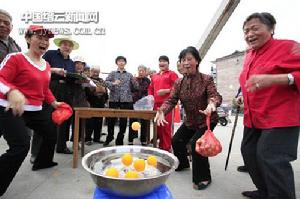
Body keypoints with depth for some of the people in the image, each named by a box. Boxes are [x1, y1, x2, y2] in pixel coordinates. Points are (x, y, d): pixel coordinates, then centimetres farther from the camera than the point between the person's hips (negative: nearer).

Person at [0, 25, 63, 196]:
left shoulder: (46, 66, 11)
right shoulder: (16, 58, -13)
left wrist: (54, 102, 14)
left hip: (36, 110, 9)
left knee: (52, 133, 19)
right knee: (21, 146, -20)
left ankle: (42, 162, 46)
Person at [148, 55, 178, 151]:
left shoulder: (172, 74, 4)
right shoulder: (154, 76, 23)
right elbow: (150, 88, 26)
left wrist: (166, 91, -15)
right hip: (156, 104, 6)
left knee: (166, 127, -8)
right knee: (158, 126, 9)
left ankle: (167, 148, 3)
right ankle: (161, 146, 21)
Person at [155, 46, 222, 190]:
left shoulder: (206, 79, -16)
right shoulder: (178, 83, -5)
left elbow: (214, 95, -29)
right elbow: (171, 100, -14)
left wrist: (212, 103, -55)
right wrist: (162, 111, -36)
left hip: (207, 120, -5)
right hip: (190, 121, 5)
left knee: (196, 143, -20)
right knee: (176, 140, 6)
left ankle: (203, 177, 2)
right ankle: (183, 163, 38)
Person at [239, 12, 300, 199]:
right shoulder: (249, 56, 13)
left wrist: (273, 79, -35)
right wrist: (243, 99, 15)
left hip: (280, 119, -8)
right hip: (253, 119, 9)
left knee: (272, 160, -13)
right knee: (249, 152, 14)